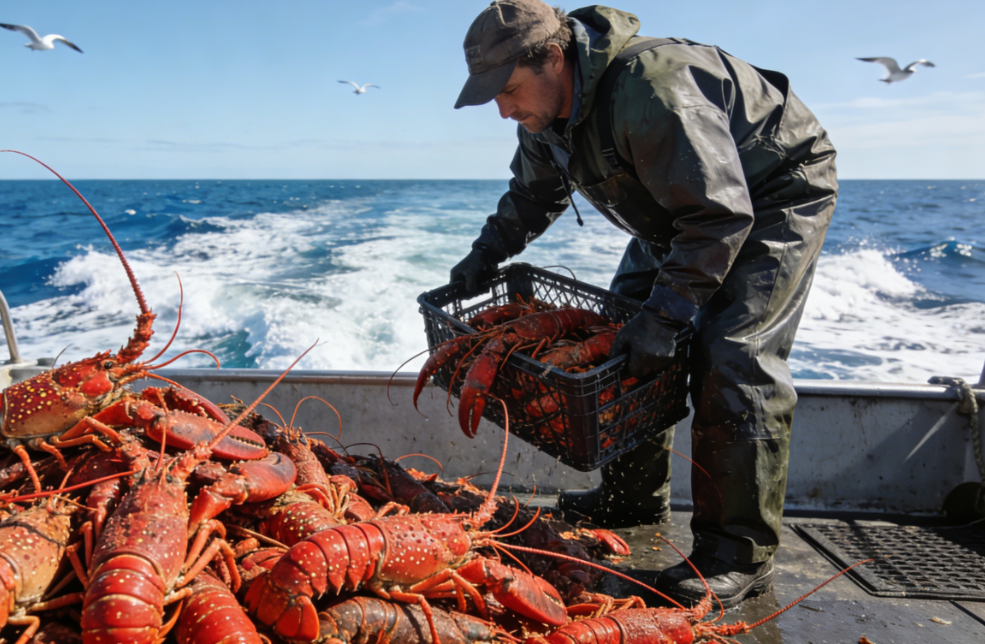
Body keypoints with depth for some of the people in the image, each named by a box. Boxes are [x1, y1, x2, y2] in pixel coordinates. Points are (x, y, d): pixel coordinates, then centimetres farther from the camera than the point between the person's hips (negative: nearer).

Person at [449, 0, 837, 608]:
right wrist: (485, 255, 5)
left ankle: (741, 556, -10)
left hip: (778, 193, -9)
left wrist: (666, 314, -37)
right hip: (680, 207, 9)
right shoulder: (548, 108, -7)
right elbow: (533, 195, 13)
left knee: (733, 357, -19)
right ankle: (635, 496, 17)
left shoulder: (650, 87, -36)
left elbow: (720, 216, -35)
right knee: (622, 333, 4)